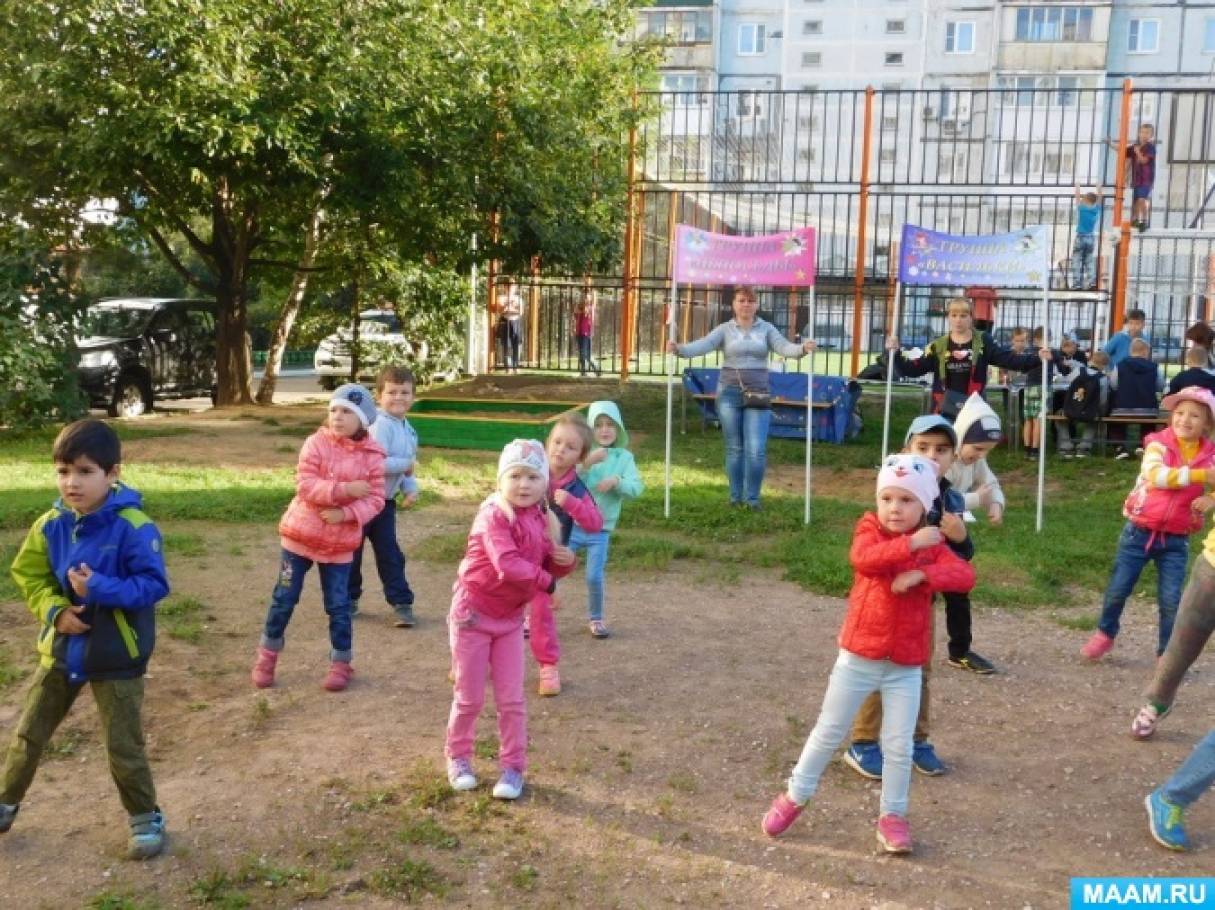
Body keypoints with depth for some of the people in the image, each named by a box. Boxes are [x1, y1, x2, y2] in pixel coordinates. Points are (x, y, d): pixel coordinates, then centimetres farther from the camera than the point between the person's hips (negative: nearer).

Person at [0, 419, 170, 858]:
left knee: (123, 746, 4)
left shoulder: (133, 527, -22)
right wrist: (55, 610, -12)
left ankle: (146, 818, 25)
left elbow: (154, 584, -21)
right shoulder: (51, 525, -5)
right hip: (61, 650, 5)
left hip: (116, 657, -5)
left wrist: (100, 589, -32)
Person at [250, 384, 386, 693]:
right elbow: (305, 486, -18)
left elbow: (375, 500, -7)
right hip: (301, 534, 0)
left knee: (338, 605, 5)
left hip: (341, 542, 0)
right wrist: (345, 489, -26)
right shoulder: (316, 443, -9)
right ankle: (267, 656, 26)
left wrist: (345, 513, -23)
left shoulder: (372, 456, -5)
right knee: (284, 598, 9)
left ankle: (341, 663, 21)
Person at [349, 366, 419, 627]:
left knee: (389, 552, 7)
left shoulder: (409, 430, 8)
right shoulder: (380, 424, -21)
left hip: (386, 501, 7)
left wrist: (410, 488, -1)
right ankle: (349, 598, 24)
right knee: (352, 550, 8)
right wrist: (407, 464, -18)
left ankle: (401, 603, 10)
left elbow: (406, 467, 17)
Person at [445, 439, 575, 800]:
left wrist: (564, 561, -12)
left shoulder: (541, 520, 0)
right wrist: (546, 582, -27)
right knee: (469, 697, 8)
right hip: (473, 614, -5)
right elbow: (509, 566, -37)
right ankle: (458, 758, 30)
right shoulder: (494, 517, -24)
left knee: (512, 699, 6)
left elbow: (547, 565, 10)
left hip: (511, 618, 6)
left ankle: (512, 767, 18)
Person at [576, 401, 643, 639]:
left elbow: (636, 488, -9)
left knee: (594, 577, -3)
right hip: (572, 525, 0)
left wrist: (616, 481, -26)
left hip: (601, 530, 0)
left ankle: (596, 619, 22)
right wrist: (587, 463, -30)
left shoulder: (624, 457, -2)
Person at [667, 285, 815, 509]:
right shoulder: (725, 329, 3)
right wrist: (679, 349, -30)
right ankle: (735, 496, 18)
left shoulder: (766, 328, 6)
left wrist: (802, 348, -29)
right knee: (734, 448, 7)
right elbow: (703, 345, -11)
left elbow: (783, 347, -8)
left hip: (758, 393, 0)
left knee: (756, 450, -7)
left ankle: (752, 498, 8)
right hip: (729, 392, 0)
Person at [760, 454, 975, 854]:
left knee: (899, 745, 4)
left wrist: (922, 574, -29)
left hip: (906, 666, 1)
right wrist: (910, 544, -31)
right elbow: (863, 558, -29)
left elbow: (965, 576, -16)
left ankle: (892, 815, 22)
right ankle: (794, 797, 25)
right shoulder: (870, 530, -6)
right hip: (858, 657, -1)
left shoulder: (932, 544, 0)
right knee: (828, 732, 9)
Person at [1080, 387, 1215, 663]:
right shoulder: (1159, 444, -10)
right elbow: (1156, 476, -27)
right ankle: (1105, 634, 32)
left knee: (1171, 599, -1)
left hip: (1176, 539, 2)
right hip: (1140, 532, -1)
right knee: (1118, 589, 8)